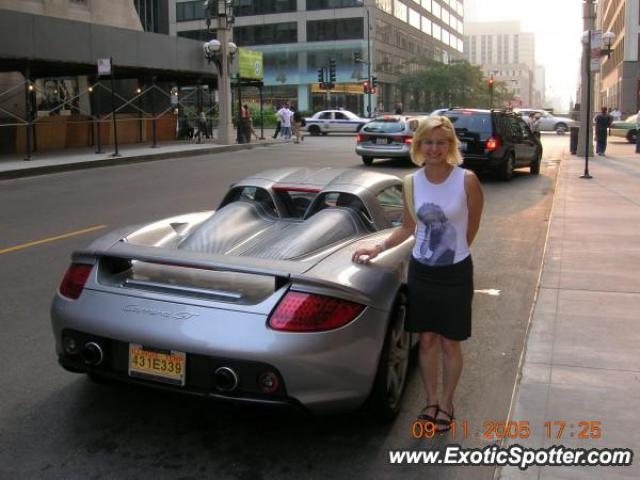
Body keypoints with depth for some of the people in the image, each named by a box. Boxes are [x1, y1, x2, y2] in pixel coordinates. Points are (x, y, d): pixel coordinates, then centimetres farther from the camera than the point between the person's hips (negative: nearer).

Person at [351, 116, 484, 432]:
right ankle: (431, 400, 31)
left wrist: (453, 251, 8)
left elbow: (472, 227, -1)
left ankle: (446, 403, 29)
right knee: (426, 340, 13)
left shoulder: (467, 181, -14)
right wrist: (378, 248, 0)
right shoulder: (411, 183, -3)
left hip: (455, 273, -3)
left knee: (450, 344, 9)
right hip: (420, 271, 3)